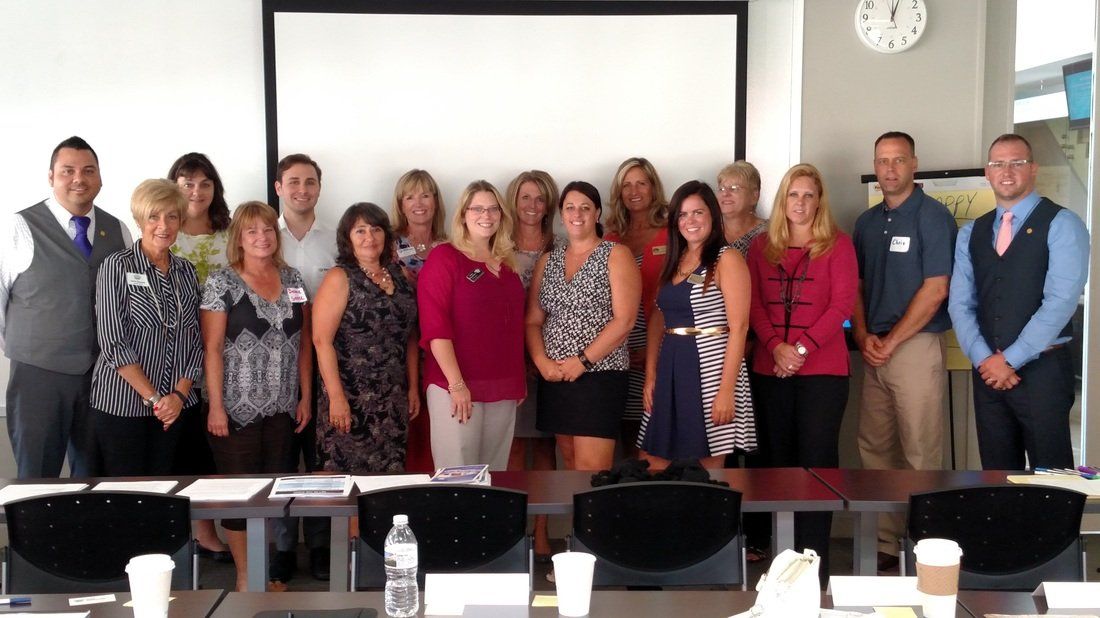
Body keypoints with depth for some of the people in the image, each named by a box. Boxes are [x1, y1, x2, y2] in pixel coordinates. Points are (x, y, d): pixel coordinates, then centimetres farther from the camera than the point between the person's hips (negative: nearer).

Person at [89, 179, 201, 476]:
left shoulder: (186, 271, 9)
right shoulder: (117, 267, -6)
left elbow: (196, 339, 9)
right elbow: (113, 342, -11)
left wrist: (179, 394, -5)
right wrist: (153, 398, -12)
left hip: (177, 405, 4)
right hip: (121, 404, -4)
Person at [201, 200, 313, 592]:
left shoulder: (293, 280, 9)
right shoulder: (222, 283, -4)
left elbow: (303, 343, 11)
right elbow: (212, 348, -7)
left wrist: (305, 396, 7)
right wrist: (215, 406, -11)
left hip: (283, 409, 4)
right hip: (238, 409, -4)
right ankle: (244, 576, 15)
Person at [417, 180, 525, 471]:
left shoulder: (505, 264, 15)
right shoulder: (444, 258, -5)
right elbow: (435, 327, -14)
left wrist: (519, 382, 16)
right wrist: (456, 384, -19)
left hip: (504, 390, 6)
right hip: (456, 387, -6)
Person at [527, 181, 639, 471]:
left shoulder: (616, 256, -2)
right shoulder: (548, 261, 13)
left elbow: (624, 320, -11)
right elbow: (533, 320, 9)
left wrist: (583, 361, -14)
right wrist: (541, 361, -8)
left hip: (599, 375, -5)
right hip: (555, 378, 5)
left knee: (591, 470, -10)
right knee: (570, 463, 10)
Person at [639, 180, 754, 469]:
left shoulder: (727, 259, -6)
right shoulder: (674, 262, 14)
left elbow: (739, 327, -13)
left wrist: (726, 388, -19)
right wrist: (650, 376, 5)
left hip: (710, 367, -7)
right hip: (672, 370, 7)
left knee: (709, 463, 2)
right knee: (653, 462, 6)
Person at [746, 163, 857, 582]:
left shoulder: (837, 244, 2)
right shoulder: (761, 246, 12)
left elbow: (842, 303, -6)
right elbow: (754, 304, 6)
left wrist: (802, 348, -14)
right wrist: (776, 347, -11)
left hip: (823, 368, -3)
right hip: (770, 368, 4)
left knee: (817, 460, -5)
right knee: (778, 457, 7)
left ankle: (814, 560, -1)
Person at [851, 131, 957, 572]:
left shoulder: (933, 217, -6)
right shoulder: (867, 222, 14)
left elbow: (935, 289, -12)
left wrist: (891, 342, -11)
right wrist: (864, 336, -1)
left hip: (917, 346, -6)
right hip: (874, 350, 6)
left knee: (920, 453, -4)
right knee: (874, 448, 7)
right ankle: (884, 542, 15)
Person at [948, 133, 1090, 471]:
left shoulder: (1061, 225, -5)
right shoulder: (971, 233, 12)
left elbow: (1060, 301, -14)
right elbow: (960, 304, 5)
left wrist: (1009, 359, -14)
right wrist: (984, 359, -10)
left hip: (1042, 369, -4)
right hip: (988, 370, 5)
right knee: (997, 474, 11)